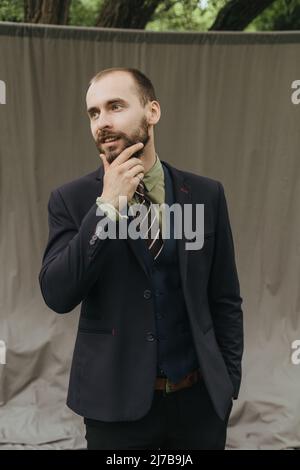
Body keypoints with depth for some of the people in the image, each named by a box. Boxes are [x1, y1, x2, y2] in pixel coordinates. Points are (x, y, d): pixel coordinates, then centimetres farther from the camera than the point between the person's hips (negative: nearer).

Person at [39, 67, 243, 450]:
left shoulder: (206, 194, 0)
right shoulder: (72, 199, -4)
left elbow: (225, 300, 5)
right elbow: (57, 296, -14)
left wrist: (229, 380, 2)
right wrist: (107, 205, -18)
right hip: (117, 402, -1)